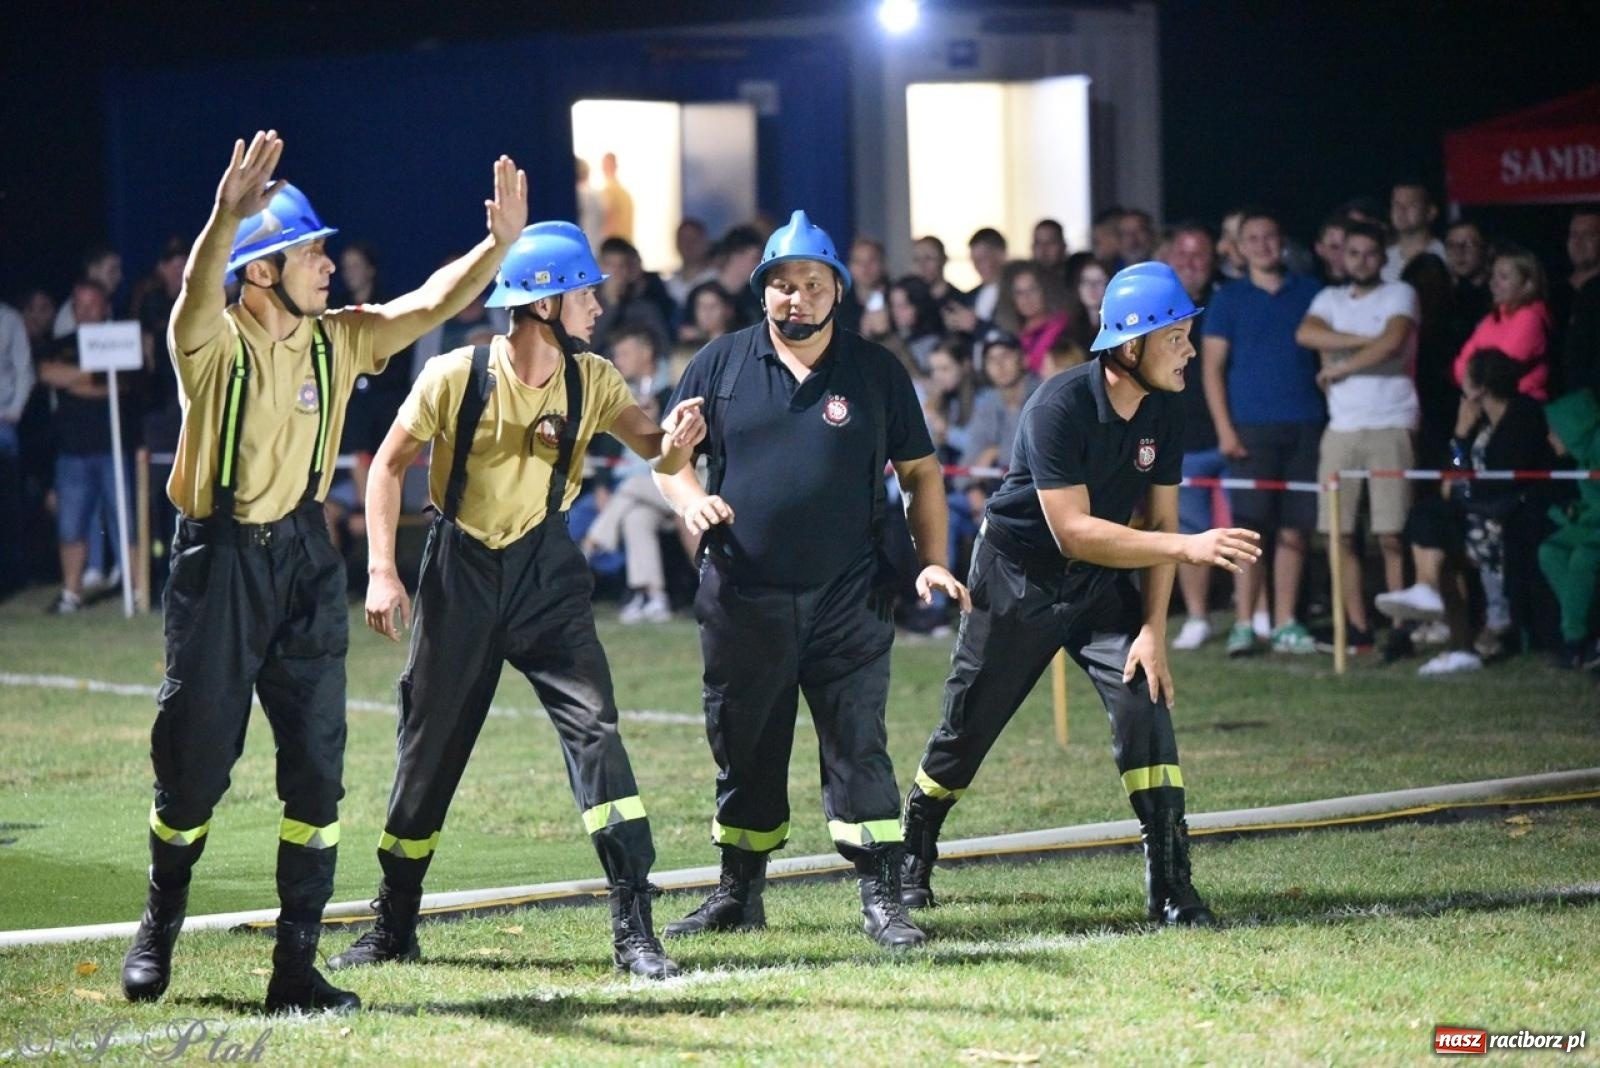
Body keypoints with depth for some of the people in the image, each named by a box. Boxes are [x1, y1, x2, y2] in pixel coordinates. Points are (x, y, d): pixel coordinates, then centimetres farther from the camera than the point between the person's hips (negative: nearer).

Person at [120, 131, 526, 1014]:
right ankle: (159, 930, 29)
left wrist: (499, 243, -16)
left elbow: (432, 303, 0)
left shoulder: (336, 340, 2)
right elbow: (198, 296, -36)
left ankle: (296, 966, 6)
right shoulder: (214, 344, -14)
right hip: (218, 562, -4)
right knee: (194, 764, 4)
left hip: (304, 558, 4)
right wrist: (226, 218, -55)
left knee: (316, 768, 0)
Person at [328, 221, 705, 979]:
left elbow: (655, 447, -9)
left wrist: (675, 442, -34)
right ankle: (393, 927, 23)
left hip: (546, 572, 1)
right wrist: (382, 571, -12)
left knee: (594, 729, -14)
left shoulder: (590, 379, -5)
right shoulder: (455, 377, -13)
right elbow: (390, 464, -5)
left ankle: (633, 929, -13)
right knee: (428, 749, 6)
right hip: (461, 569, -1)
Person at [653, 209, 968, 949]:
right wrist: (690, 499, -14)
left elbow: (921, 474, 8)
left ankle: (882, 897, -1)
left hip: (847, 602, -1)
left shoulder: (876, 372, 4)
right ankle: (739, 893, 21)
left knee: (859, 748, -3)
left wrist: (931, 561, -5)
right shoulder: (721, 364, 5)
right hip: (741, 601, 1)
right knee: (743, 750, 10)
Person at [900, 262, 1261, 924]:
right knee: (966, 730, 6)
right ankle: (911, 861, 30)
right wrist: (1188, 547, -38)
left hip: (1102, 582, 5)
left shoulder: (1164, 410, -8)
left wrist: (1153, 629, -11)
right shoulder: (1060, 408, -28)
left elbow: (1158, 520, -2)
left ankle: (1170, 885, -12)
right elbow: (1074, 532, -33)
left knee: (1143, 701, -14)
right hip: (1018, 577, -5)